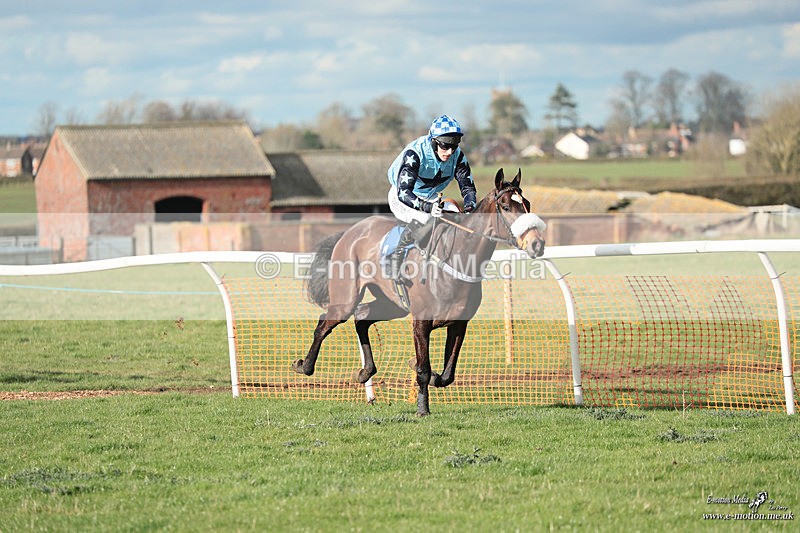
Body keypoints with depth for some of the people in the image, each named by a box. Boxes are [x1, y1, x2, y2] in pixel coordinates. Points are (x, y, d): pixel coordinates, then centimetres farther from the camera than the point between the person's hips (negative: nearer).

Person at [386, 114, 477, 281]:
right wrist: (427, 207, -57)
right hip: (401, 198, -6)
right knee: (422, 220, -31)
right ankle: (396, 258, -17)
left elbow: (467, 186, -12)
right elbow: (403, 192, -42)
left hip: (431, 198, 6)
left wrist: (469, 207, -35)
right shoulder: (414, 153, -34)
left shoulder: (457, 155, -18)